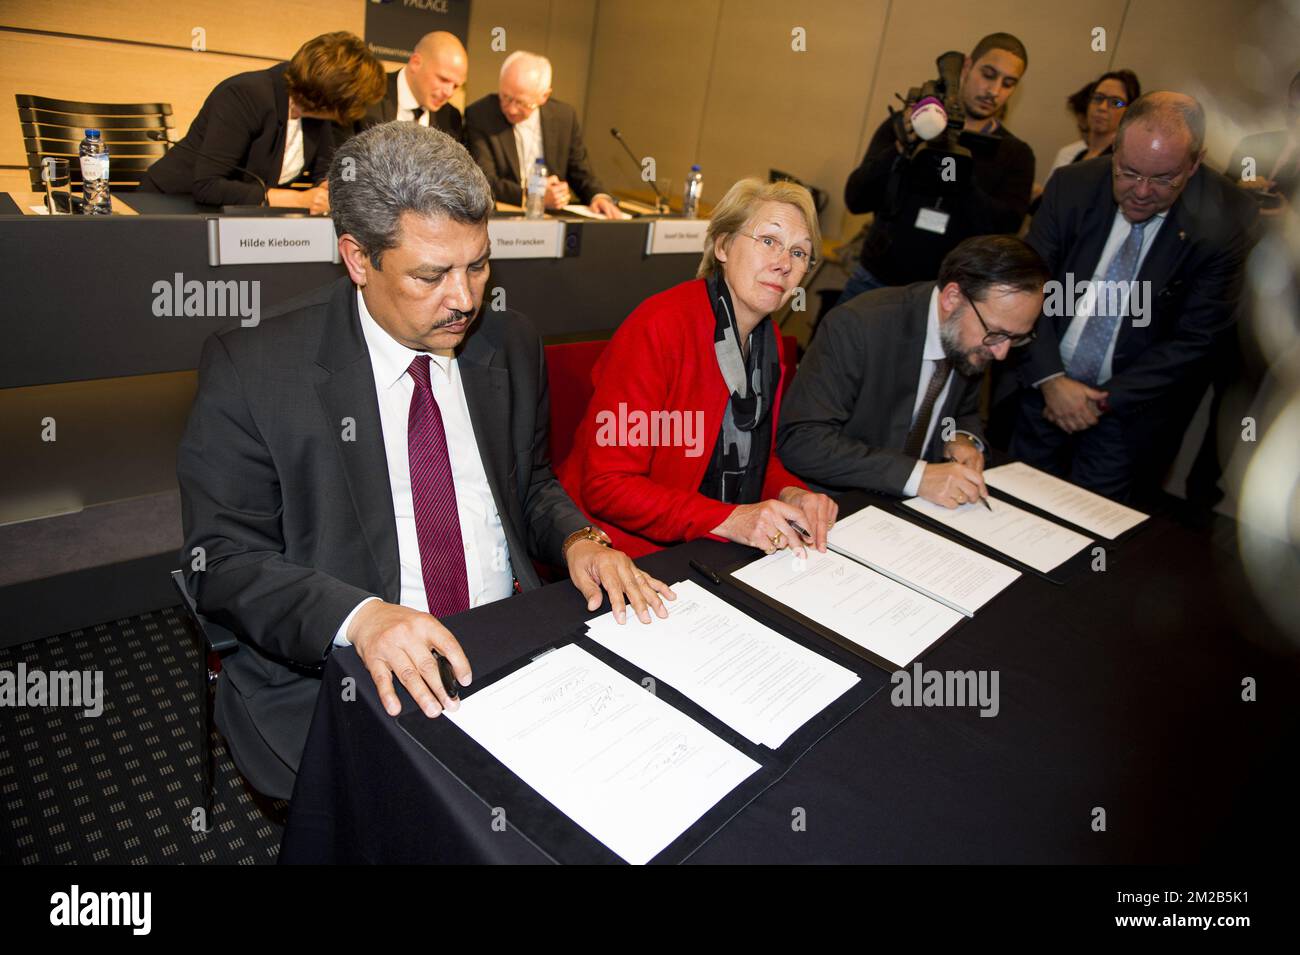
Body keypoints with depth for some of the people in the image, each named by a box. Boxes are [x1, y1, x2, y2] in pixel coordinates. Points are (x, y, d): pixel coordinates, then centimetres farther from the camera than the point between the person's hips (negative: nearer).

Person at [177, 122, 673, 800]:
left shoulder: (511, 346, 7)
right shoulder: (251, 369, -7)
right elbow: (223, 561, -8)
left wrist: (577, 539, -5)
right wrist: (359, 616, -26)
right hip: (333, 675, -4)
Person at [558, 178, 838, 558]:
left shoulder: (767, 339, 6)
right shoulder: (659, 327, -19)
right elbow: (605, 486, -21)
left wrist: (789, 493, -7)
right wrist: (729, 519, -28)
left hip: (712, 554, 7)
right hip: (628, 550, -7)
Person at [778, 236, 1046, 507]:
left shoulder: (974, 342, -2)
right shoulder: (856, 325, -22)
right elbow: (799, 440, -26)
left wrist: (963, 440, -7)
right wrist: (917, 475, -30)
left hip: (916, 506, 5)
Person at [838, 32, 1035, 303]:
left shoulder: (1016, 156, 2)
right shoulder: (906, 125, 2)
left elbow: (1003, 232, -12)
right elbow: (856, 199, -7)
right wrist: (902, 148, -23)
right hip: (874, 282, 1)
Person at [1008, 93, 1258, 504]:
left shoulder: (1227, 219, -15)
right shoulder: (1072, 186, -9)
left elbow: (1195, 341, -12)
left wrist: (1105, 400, -16)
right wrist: (1050, 378, -17)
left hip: (1134, 407, -2)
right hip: (1047, 388, 3)